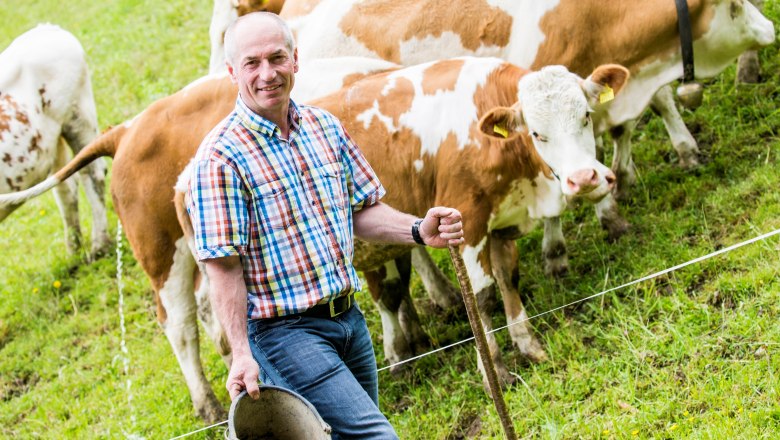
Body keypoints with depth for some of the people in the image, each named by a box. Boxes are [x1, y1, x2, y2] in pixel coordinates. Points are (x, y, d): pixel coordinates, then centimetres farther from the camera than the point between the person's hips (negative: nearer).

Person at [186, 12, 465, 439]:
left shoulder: (325, 128, 8)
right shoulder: (221, 157, -13)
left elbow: (361, 210, 15)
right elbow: (223, 266, -15)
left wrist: (419, 231, -4)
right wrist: (242, 355, -21)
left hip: (349, 319, 8)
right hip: (286, 332, -7)